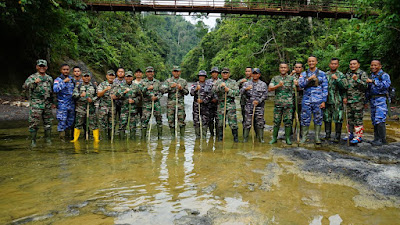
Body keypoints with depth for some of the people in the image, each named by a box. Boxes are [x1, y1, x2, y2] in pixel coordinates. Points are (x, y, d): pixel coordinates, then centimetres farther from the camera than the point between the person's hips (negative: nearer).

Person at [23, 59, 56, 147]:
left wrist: (53, 102, 19)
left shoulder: (49, 78, 16)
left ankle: (48, 138, 20)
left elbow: (52, 91, 22)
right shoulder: (32, 77, 1)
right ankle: (33, 140, 6)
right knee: (34, 122, -4)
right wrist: (34, 82, -31)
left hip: (47, 104, 4)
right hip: (36, 104, -4)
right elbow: (25, 86, -15)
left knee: (48, 122, 9)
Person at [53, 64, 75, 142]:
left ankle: (68, 134, 27)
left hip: (71, 104, 5)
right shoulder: (58, 80, -5)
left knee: (71, 120, 12)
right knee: (62, 121, -4)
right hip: (62, 104, -5)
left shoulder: (71, 79, 12)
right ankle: (62, 137, 7)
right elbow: (55, 89, -24)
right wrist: (64, 81, -24)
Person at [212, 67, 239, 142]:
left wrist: (228, 90, -12)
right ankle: (220, 137, 18)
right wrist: (220, 86, -19)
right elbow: (213, 90, -5)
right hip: (221, 104, 1)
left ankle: (235, 137, 6)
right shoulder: (218, 82, 12)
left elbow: (237, 92, -1)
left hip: (231, 105, -1)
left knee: (233, 122, -4)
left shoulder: (233, 82, 10)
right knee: (220, 122, 6)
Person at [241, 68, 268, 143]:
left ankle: (261, 138, 15)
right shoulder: (246, 83, 10)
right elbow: (241, 92, -3)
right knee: (247, 123, 1)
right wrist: (245, 89, -24)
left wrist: (258, 101, -13)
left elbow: (265, 95, 2)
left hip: (259, 107, 0)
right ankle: (245, 138, 10)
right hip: (249, 106, 0)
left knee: (260, 123, 4)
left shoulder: (263, 84, 8)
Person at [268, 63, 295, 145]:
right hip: (278, 103, 0)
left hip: (288, 103, 0)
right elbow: (269, 89, -2)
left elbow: (295, 89, 4)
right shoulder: (275, 78, 9)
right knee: (276, 121, 3)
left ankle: (287, 138, 12)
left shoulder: (291, 78, 8)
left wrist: (296, 85, -17)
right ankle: (274, 138, 12)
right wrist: (278, 85, -17)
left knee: (288, 121, 2)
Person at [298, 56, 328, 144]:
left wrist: (324, 101, -4)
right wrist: (309, 79, -19)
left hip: (318, 101, -1)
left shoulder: (322, 74, 6)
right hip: (306, 100, 1)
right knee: (305, 119, 1)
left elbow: (325, 88, 3)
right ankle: (304, 137, 11)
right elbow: (301, 84, -5)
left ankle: (317, 137, 13)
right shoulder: (304, 74, 10)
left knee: (318, 119, 4)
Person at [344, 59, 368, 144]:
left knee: (358, 118, -7)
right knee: (349, 118, 12)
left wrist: (357, 80, -23)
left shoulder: (363, 74, -2)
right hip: (348, 100, 6)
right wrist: (344, 97, 11)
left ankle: (359, 136, -2)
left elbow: (365, 86, -12)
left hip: (358, 100, -6)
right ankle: (350, 134, 22)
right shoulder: (347, 74, 17)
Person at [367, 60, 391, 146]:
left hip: (381, 100, -7)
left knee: (380, 119, -13)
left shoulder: (384, 75, -2)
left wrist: (373, 81, -25)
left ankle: (382, 139, -8)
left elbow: (386, 85, -22)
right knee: (374, 120, 7)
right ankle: (376, 138, 14)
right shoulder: (371, 76, 19)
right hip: (372, 100, 7)